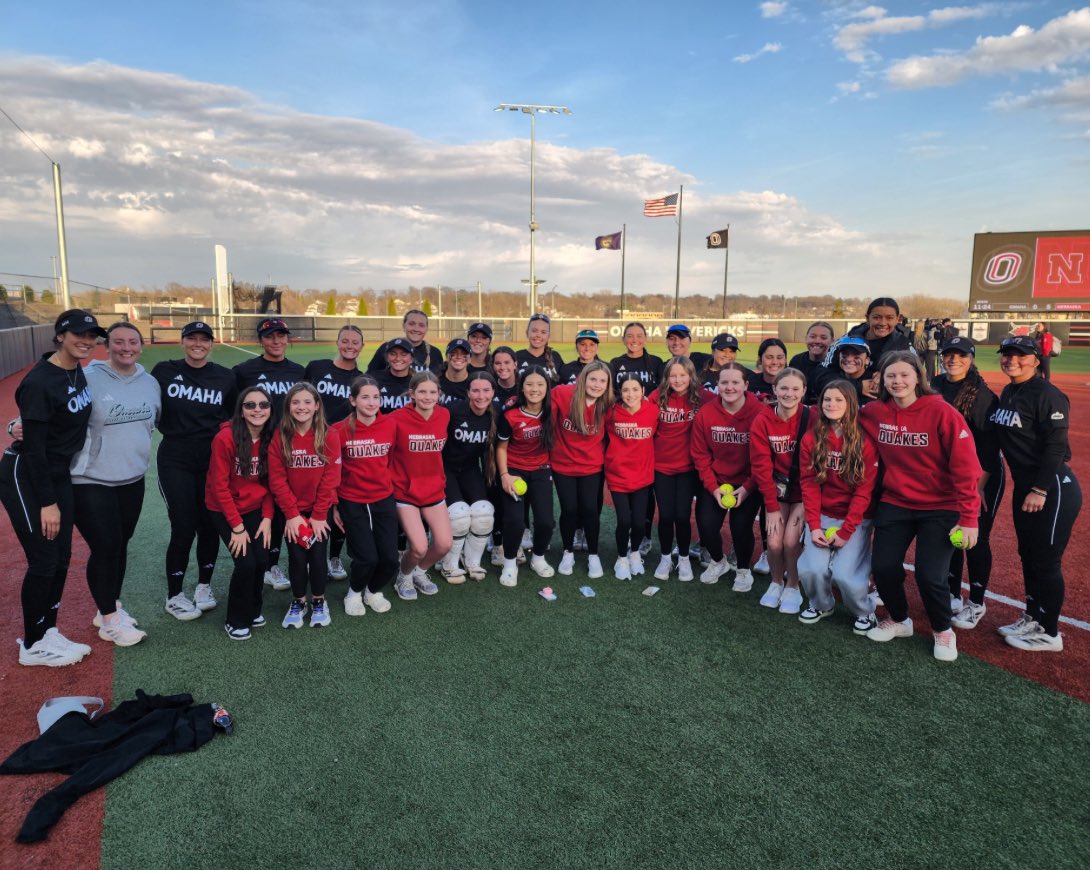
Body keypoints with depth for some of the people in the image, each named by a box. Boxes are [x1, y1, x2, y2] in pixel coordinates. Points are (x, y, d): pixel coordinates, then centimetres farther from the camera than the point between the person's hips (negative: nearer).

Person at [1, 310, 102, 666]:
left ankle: (48, 633, 27)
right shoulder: (39, 382, -21)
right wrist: (47, 503, -19)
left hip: (58, 475, 8)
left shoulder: (78, 371, 2)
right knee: (44, 560, -2)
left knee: (62, 557, 12)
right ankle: (33, 645, 16)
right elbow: (33, 448, -21)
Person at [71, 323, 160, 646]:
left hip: (132, 479, 6)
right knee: (105, 547, -4)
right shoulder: (88, 378, -13)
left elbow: (162, 420, 19)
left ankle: (110, 608, 33)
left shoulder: (149, 382, 5)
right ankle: (109, 620, 14)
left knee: (120, 545, 14)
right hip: (90, 481, -5)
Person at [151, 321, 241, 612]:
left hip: (214, 461, 2)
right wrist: (169, 428, 1)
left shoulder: (226, 377, 3)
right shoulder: (164, 371, -1)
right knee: (184, 528, -4)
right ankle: (174, 596, 14)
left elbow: (235, 416, 14)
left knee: (210, 526, 7)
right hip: (175, 461, -2)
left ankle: (204, 585, 28)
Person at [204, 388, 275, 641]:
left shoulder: (271, 438, -7)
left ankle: (253, 610, 19)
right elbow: (219, 486, -16)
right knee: (246, 562, -14)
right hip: (224, 510, -4)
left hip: (255, 509, 4)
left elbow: (270, 483, 2)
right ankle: (236, 620, 9)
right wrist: (237, 526, -15)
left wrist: (267, 518, -7)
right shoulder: (225, 438, -21)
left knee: (261, 560, -9)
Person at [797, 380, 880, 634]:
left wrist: (845, 531, -14)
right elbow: (809, 484, -2)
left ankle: (865, 612, 14)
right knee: (812, 569, -16)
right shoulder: (811, 439, -1)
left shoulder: (865, 441, -9)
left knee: (844, 574, -17)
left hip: (856, 519, -2)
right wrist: (814, 526, -11)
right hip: (822, 516, 2)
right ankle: (820, 605, 17)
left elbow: (864, 490, -10)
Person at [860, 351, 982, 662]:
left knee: (930, 575, -11)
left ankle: (943, 630, 20)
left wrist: (969, 518, -17)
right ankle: (898, 620, 26)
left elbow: (965, 467, -15)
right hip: (894, 504, 3)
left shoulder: (942, 413, -15)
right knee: (883, 567, -5)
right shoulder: (873, 413, -5)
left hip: (940, 508, -3)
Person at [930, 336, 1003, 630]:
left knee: (976, 538, 1)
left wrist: (979, 485, -19)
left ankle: (976, 604, 16)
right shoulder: (934, 386, 1)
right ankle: (953, 596, 28)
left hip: (982, 476, -5)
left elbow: (989, 444, -16)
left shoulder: (983, 395, -15)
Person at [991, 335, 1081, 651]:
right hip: (1023, 486, 9)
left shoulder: (1047, 395, -15)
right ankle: (1032, 618, 32)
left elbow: (1056, 447, -20)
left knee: (1045, 561, 0)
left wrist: (1040, 490, -22)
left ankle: (1049, 633, 13)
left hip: (1053, 489, -9)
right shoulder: (1007, 394, 10)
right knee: (1027, 555, 17)